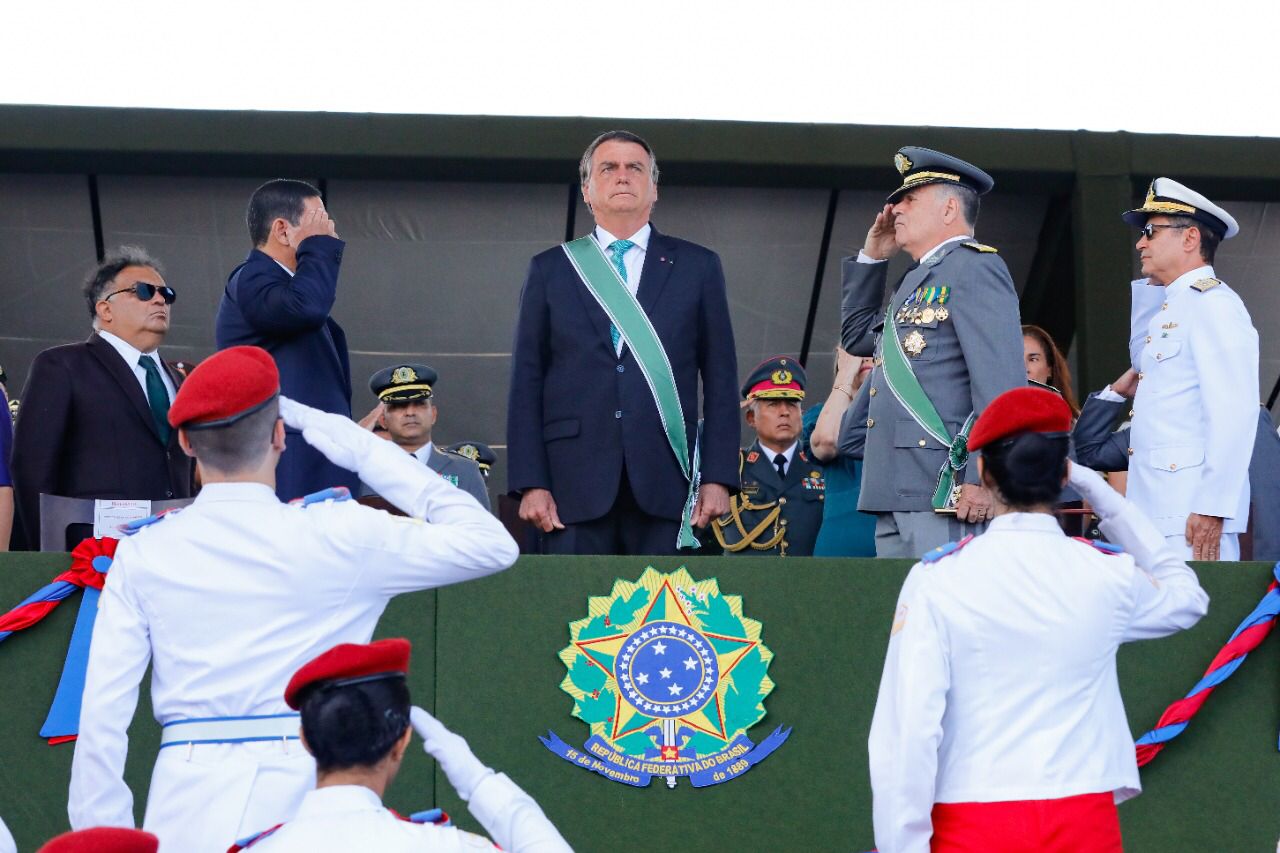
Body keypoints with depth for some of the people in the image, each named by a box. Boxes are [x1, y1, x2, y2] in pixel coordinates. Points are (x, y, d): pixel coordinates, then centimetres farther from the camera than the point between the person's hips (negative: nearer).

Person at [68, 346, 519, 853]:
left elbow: (103, 711, 0)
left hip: (185, 810, 2)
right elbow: (490, 544, 5)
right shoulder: (333, 536, -2)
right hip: (299, 786, -2)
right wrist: (367, 451, 8)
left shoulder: (143, 553, 3)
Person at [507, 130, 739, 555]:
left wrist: (717, 477, 0)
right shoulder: (550, 270, 13)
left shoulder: (697, 267, 13)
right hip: (576, 484, 0)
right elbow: (527, 382, 9)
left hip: (665, 484, 0)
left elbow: (720, 378, 9)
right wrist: (530, 483, -1)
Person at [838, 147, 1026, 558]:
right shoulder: (916, 280, 24)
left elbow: (1002, 379, -16)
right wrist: (871, 257, 27)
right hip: (895, 494, 10)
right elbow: (857, 335, 41)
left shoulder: (975, 268, -6)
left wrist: (981, 477, -23)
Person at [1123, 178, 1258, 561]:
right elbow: (1142, 358, 40)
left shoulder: (1213, 303, -9)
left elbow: (1234, 414, -17)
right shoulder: (1172, 306, 20)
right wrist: (1150, 288, 24)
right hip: (1158, 513, 9)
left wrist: (1212, 509, -23)